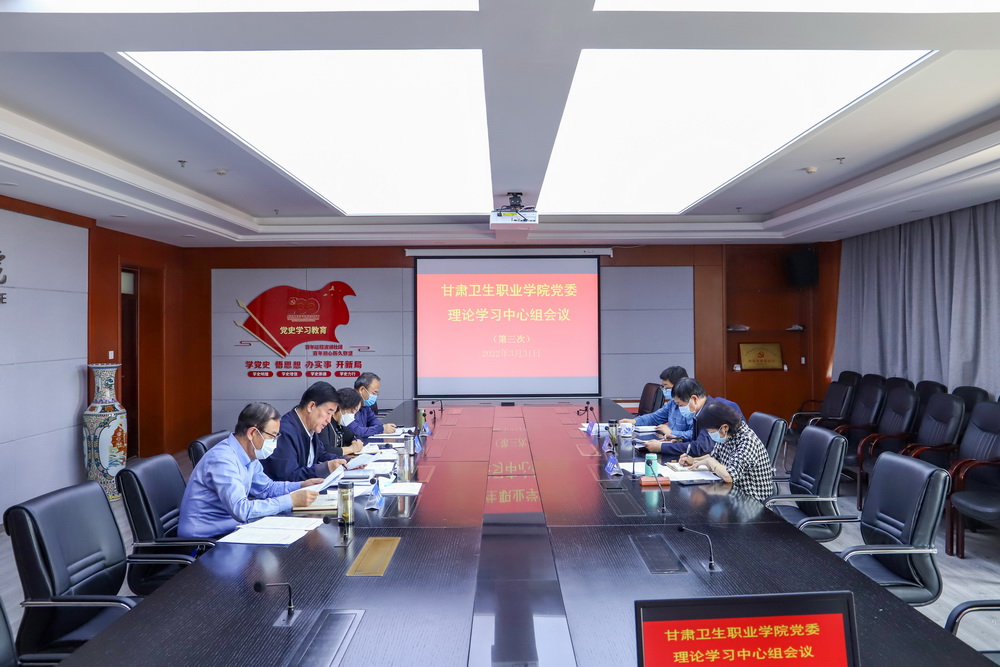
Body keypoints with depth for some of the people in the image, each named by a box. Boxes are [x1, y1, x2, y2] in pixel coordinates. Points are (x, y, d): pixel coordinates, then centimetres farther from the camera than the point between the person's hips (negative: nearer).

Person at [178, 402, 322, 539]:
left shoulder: (248, 455, 3)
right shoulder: (223, 459, -24)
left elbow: (267, 487, 18)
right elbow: (241, 510, -32)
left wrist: (302, 486, 2)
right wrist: (291, 500, -29)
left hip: (229, 529, 8)